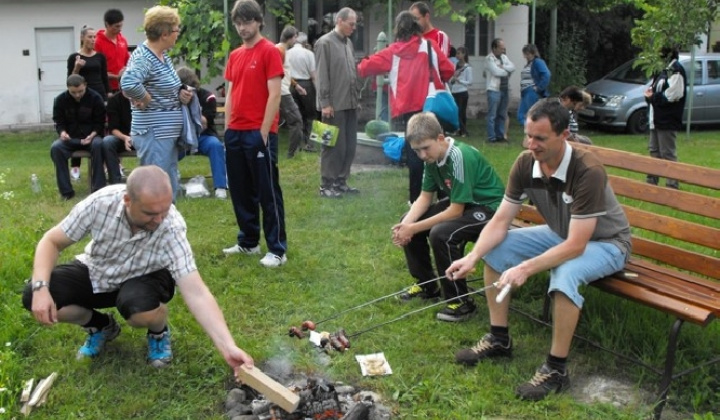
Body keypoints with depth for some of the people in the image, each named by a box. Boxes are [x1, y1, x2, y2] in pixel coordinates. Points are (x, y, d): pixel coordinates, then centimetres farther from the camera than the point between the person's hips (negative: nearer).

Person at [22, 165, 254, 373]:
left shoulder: (172, 228, -34)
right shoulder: (101, 202, -30)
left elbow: (196, 293, -37)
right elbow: (51, 242, -15)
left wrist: (228, 348, -46)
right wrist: (40, 288, -31)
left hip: (144, 278, -3)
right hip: (96, 273, 3)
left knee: (140, 308, -38)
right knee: (33, 296, -20)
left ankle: (159, 332, 2)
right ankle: (101, 325, 9)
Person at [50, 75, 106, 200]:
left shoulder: (95, 98, -6)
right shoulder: (60, 100, -1)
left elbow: (100, 122, -2)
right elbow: (59, 122, 3)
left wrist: (92, 135, -22)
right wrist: (62, 132, -20)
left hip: (90, 136, -2)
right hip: (70, 138, 2)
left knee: (98, 144, -36)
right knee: (55, 147, -29)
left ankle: (98, 188, -29)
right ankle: (66, 191, -23)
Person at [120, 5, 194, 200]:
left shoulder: (163, 55, 9)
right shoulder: (143, 58, -19)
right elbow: (128, 84, -38)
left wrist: (181, 93, 2)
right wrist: (147, 100, -21)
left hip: (167, 133, 10)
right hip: (153, 134, -10)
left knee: (171, 188, 17)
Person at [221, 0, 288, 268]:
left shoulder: (270, 52, -7)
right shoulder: (234, 56, 14)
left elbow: (274, 95, -12)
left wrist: (263, 132, -15)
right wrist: (227, 127, 10)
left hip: (259, 133, -7)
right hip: (235, 133, 7)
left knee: (268, 192, -2)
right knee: (240, 191, 13)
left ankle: (277, 249, 4)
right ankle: (248, 242, 25)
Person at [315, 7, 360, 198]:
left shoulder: (348, 43, 15)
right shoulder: (325, 43, -7)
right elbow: (322, 76, -11)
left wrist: (357, 98, 15)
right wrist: (325, 103, -14)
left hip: (350, 104, 7)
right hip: (335, 105, -7)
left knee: (350, 146, 9)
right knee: (334, 146, -3)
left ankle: (341, 182, 19)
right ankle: (326, 185, 6)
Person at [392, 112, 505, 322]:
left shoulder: (460, 157, -29)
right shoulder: (433, 157, -4)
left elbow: (456, 211, -28)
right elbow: (425, 197, 2)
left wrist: (413, 229, -25)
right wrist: (406, 224, -16)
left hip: (488, 208, -9)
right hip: (460, 202, 9)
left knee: (441, 234, -32)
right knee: (407, 222, 3)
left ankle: (461, 301, -15)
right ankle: (426, 284, 17)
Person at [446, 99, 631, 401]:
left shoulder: (588, 171, -34)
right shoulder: (526, 164, -16)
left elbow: (576, 245, -35)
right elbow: (500, 222, -12)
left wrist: (526, 269, -42)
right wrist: (472, 257, -28)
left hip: (604, 242, -7)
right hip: (561, 233, 7)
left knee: (565, 274, -37)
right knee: (494, 249, -7)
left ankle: (556, 369, -20)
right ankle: (499, 339, 6)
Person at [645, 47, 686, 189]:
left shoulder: (676, 70, -15)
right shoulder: (663, 69, 16)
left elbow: (671, 96, -22)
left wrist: (652, 97, -11)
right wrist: (650, 93, 0)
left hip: (667, 120, -10)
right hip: (656, 119, 10)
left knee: (668, 154, -6)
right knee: (654, 151, 16)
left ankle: (672, 186, -1)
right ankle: (652, 182, 26)